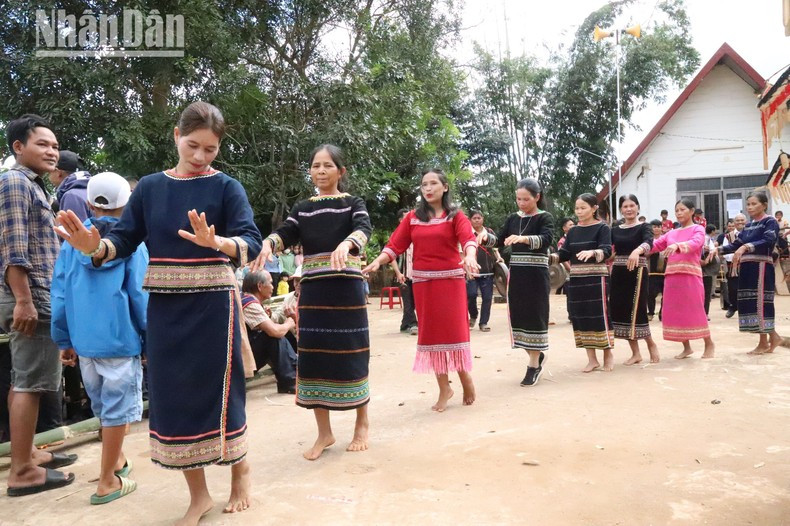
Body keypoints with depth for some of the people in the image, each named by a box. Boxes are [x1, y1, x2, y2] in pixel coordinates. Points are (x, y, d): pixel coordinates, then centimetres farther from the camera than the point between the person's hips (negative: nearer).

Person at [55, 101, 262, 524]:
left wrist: (217, 243, -37)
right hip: (164, 305, 4)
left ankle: (240, 470, 31)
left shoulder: (226, 187, -4)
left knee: (217, 389, 4)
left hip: (212, 302, -4)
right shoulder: (150, 187, 7)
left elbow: (251, 242, -17)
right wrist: (95, 246, -20)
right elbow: (125, 239, 2)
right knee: (171, 395, 8)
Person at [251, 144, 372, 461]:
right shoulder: (302, 209, 12)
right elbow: (285, 233, -5)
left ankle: (362, 426, 20)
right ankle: (324, 433, 18)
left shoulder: (353, 204, 3)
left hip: (347, 288, -3)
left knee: (351, 355, 2)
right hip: (312, 290, 3)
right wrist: (268, 243, -28)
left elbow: (364, 229, -18)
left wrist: (346, 244, -40)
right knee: (313, 357, 4)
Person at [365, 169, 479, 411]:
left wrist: (470, 257, -40)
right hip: (423, 281, 3)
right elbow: (395, 244, -3)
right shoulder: (412, 217, 6)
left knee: (455, 328, -3)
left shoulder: (455, 215, -1)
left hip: (451, 279, -3)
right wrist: (377, 262, -21)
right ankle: (444, 388, 18)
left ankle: (465, 376, 22)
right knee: (431, 332, 6)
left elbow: (469, 238, -18)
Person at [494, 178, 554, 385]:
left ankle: (534, 365, 8)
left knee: (534, 317, -2)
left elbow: (546, 239, -22)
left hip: (536, 275, -5)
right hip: (516, 274, 5)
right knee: (518, 316, 8)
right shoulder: (513, 218, 10)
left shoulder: (545, 218, -5)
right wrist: (485, 236, -13)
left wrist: (524, 238, -40)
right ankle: (537, 355, 28)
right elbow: (500, 240, 9)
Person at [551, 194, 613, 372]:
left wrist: (592, 253, -38)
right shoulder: (573, 231, 12)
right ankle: (592, 359, 15)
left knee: (599, 315, -2)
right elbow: (564, 254, 7)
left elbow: (607, 250, -17)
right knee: (580, 317, 5)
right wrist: (550, 257, -12)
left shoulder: (602, 228, -3)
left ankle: (608, 355, 16)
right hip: (576, 279, 5)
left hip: (597, 278, -5)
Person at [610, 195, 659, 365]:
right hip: (618, 273, 5)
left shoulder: (644, 227, -2)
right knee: (620, 310, 4)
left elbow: (649, 242, -23)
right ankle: (635, 353, 17)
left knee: (636, 310, -6)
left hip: (637, 272, -4)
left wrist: (637, 250, -44)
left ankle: (651, 344, 22)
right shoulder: (615, 230, 10)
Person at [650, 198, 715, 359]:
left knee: (695, 310, -4)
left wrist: (677, 245, -37)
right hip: (672, 275, 6)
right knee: (675, 311, 6)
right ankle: (686, 347, 18)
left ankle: (709, 344, 15)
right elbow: (654, 245, 10)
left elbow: (695, 243, -19)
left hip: (690, 274, -5)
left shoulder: (698, 229, 1)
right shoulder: (671, 233, 17)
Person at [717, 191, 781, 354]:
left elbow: (768, 241, -22)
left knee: (760, 303, -4)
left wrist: (745, 247, -35)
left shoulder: (770, 222, -6)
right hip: (746, 268, 7)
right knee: (750, 303, 7)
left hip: (761, 268, -7)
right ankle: (772, 336, 20)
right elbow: (736, 244, 13)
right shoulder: (749, 225, 16)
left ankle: (764, 342, 6)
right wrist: (719, 249, -1)